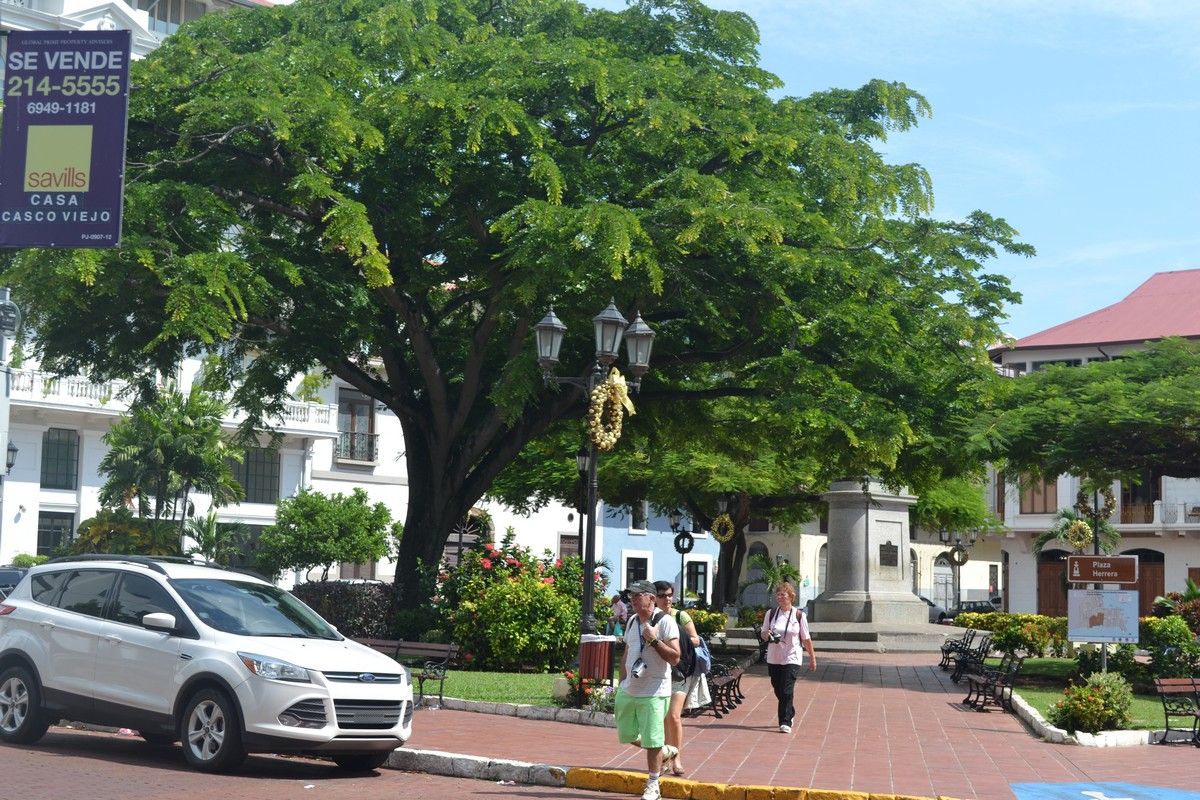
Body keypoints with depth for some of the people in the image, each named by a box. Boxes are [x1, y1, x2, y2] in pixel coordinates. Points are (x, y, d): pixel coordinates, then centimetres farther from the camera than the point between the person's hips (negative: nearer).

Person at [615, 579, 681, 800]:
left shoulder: (664, 622, -13)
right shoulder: (632, 621, 9)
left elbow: (675, 658, -17)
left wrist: (654, 640, -25)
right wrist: (622, 683, 17)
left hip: (654, 693, -7)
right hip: (628, 690, 7)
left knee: (652, 742, -2)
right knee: (627, 735, 14)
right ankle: (665, 751, 36)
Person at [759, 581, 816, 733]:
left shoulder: (799, 615, -2)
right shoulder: (771, 614, 5)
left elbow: (806, 638, 3)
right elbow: (763, 634, 11)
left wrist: (812, 658, 6)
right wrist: (767, 635, -13)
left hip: (792, 658, -4)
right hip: (774, 658, 4)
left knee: (786, 691, -13)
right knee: (778, 690, 11)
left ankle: (785, 722, -10)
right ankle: (790, 714, 34)